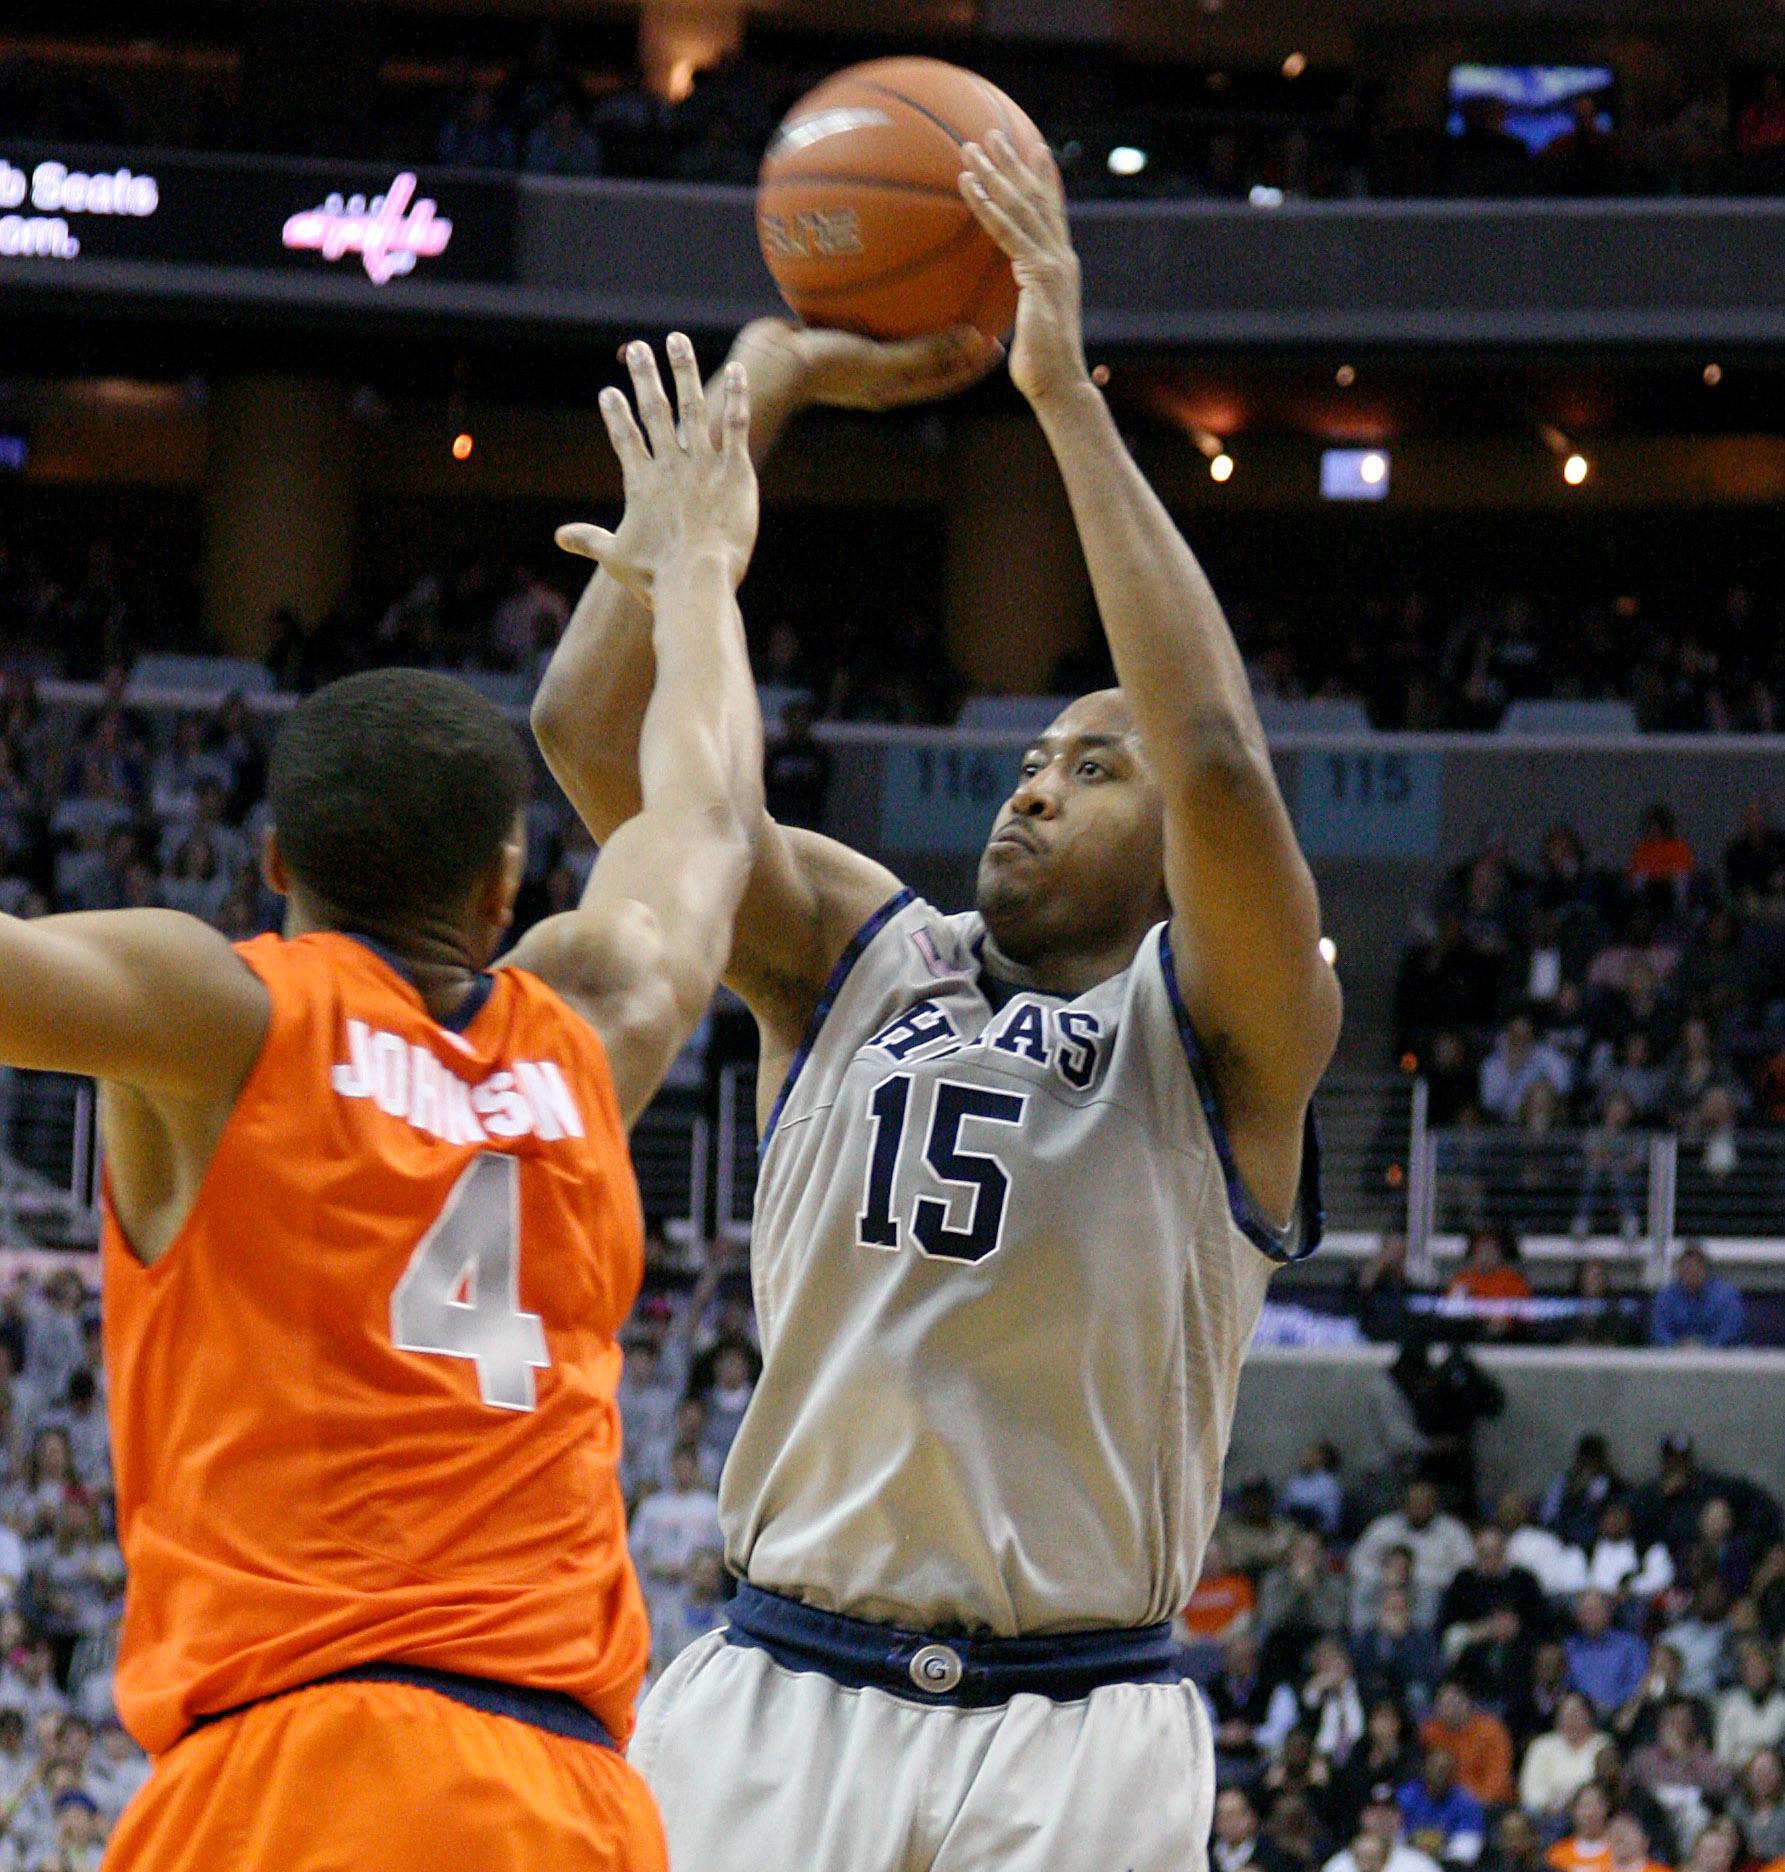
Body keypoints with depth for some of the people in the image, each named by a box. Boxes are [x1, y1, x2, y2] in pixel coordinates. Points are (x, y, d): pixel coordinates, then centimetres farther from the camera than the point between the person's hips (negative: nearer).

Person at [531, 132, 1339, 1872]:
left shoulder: (1223, 1029, 2)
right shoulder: (852, 954, 13)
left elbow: (1220, 762, -19)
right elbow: (592, 721, 1)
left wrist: (1066, 395, -16)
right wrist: (763, 381, -1)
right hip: (778, 1704, 3)